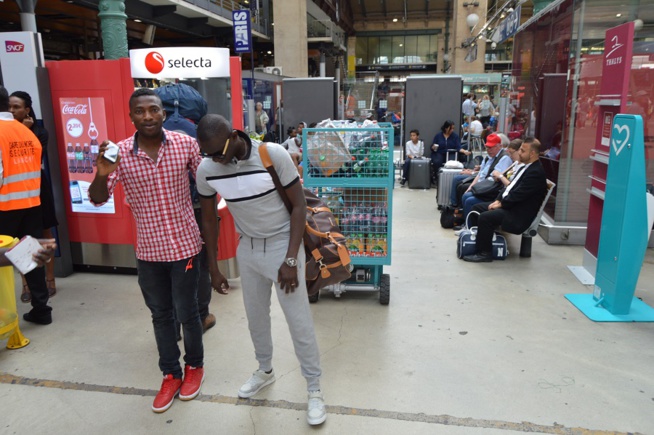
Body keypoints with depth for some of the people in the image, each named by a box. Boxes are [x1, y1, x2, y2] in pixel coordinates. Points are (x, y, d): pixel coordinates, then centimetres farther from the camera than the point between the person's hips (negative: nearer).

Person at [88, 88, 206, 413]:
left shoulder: (186, 144, -10)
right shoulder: (119, 153, -8)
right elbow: (98, 199, -7)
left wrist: (210, 223, 3)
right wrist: (102, 175, -27)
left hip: (184, 244, -2)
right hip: (147, 250, 2)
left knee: (186, 312, 11)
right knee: (160, 314, 16)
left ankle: (194, 365, 36)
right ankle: (170, 374, 34)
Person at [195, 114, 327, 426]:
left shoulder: (274, 155, -22)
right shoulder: (206, 170, -12)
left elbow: (298, 205, -14)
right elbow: (208, 217, 4)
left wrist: (291, 260, -17)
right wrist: (213, 268, 6)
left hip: (283, 244, -4)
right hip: (247, 249, 4)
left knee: (299, 320, 2)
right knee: (255, 315, 18)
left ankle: (314, 389, 21)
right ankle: (265, 370, 44)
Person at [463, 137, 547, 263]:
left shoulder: (536, 172, -19)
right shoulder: (525, 168, 13)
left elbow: (517, 195, -23)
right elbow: (509, 187, 16)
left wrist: (501, 204, -10)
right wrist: (498, 200, 2)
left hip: (519, 216, -10)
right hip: (508, 205, 10)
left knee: (485, 217, -27)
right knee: (477, 208, 8)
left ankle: (484, 253, -14)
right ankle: (476, 239, 16)